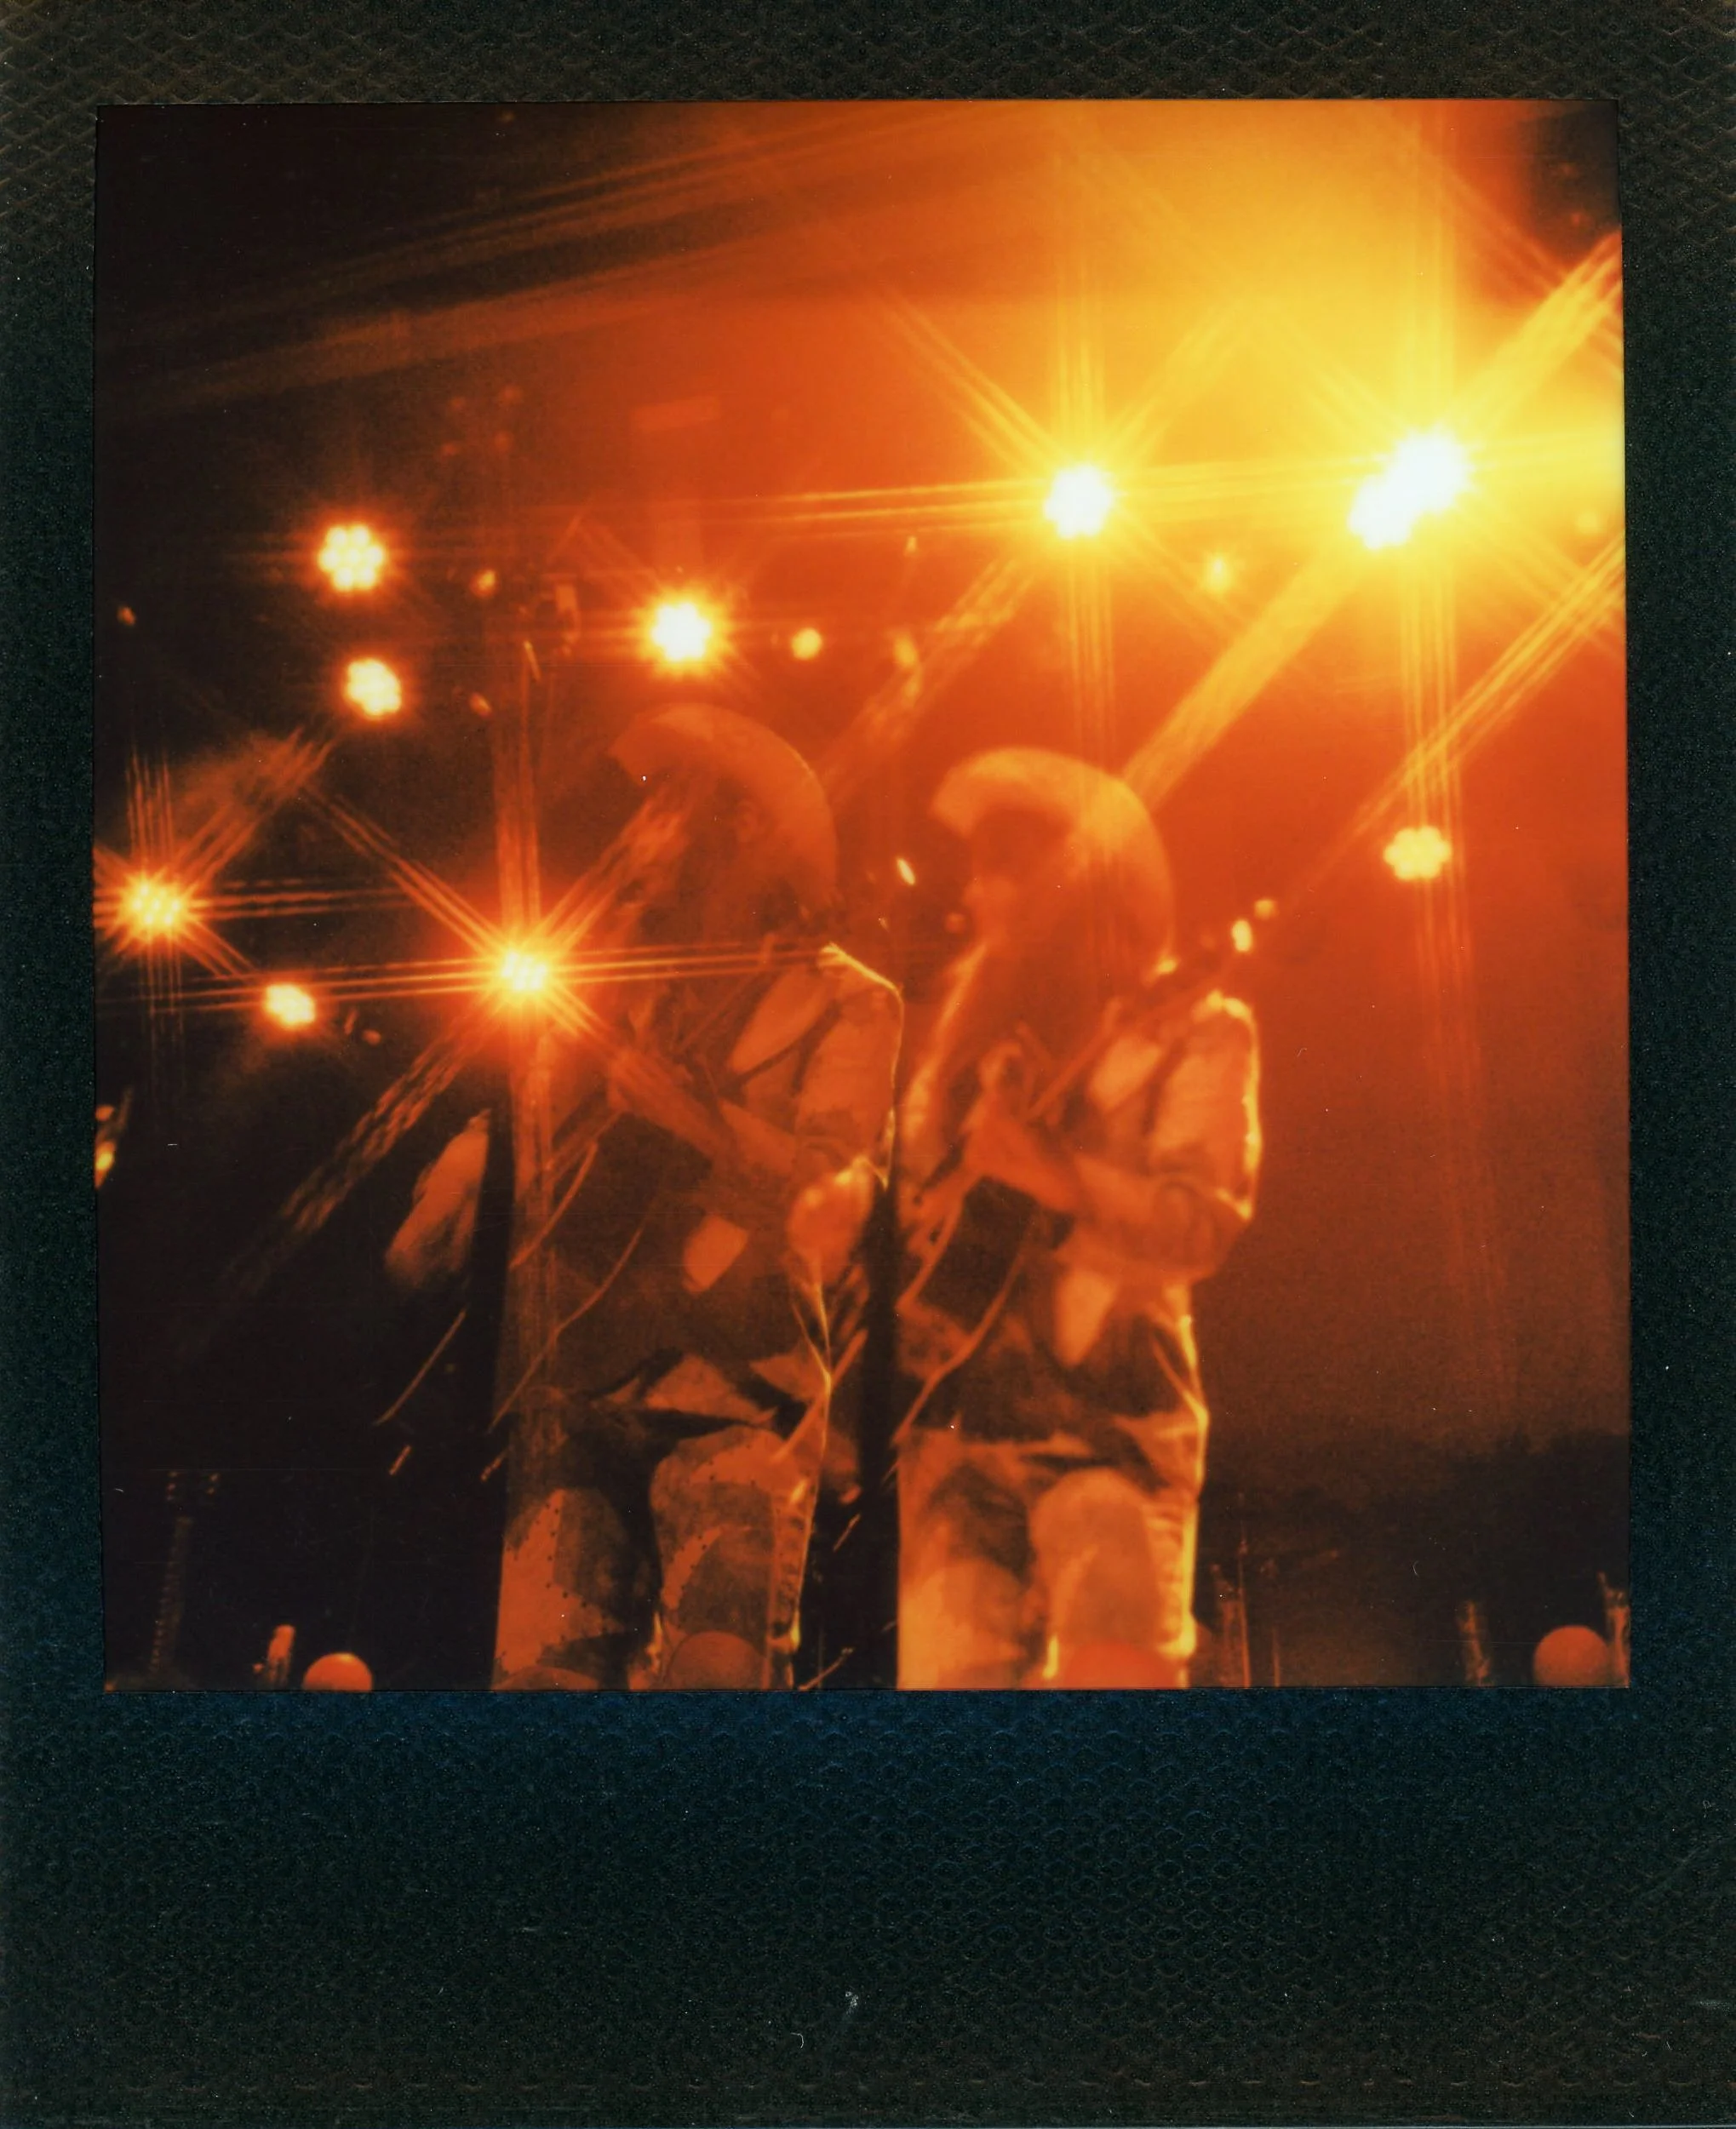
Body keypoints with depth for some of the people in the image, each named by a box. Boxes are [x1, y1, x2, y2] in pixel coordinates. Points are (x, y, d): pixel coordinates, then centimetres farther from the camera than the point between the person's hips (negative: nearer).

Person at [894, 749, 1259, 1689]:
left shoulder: (1190, 1028, 0)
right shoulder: (976, 1013, 17)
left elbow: (1202, 1226, -13)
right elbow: (913, 1183, 25)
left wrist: (1049, 1173, -26)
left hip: (1106, 1420, -5)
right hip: (951, 1411, 5)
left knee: (1115, 1659, -21)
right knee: (949, 1665, 0)